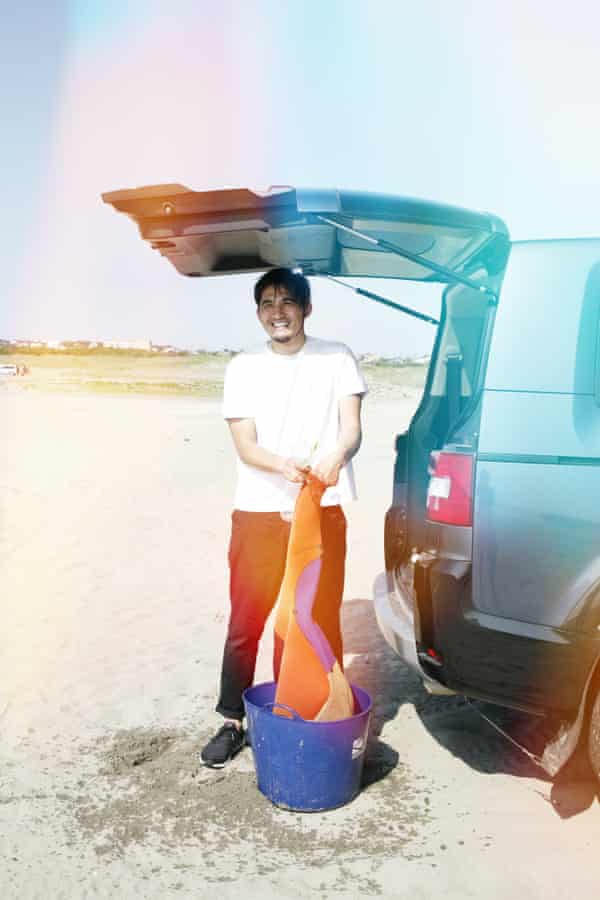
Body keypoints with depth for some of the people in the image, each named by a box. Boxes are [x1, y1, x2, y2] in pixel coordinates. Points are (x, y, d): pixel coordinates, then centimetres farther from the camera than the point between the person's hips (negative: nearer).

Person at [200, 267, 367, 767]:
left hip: (323, 512, 0)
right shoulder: (244, 368, 6)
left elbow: (352, 429, -4)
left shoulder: (336, 359, 4)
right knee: (245, 623, 4)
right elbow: (245, 446, -3)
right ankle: (233, 721, 17)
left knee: (314, 621, 5)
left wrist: (335, 456, -28)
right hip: (258, 513, 1)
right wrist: (284, 466, -25)